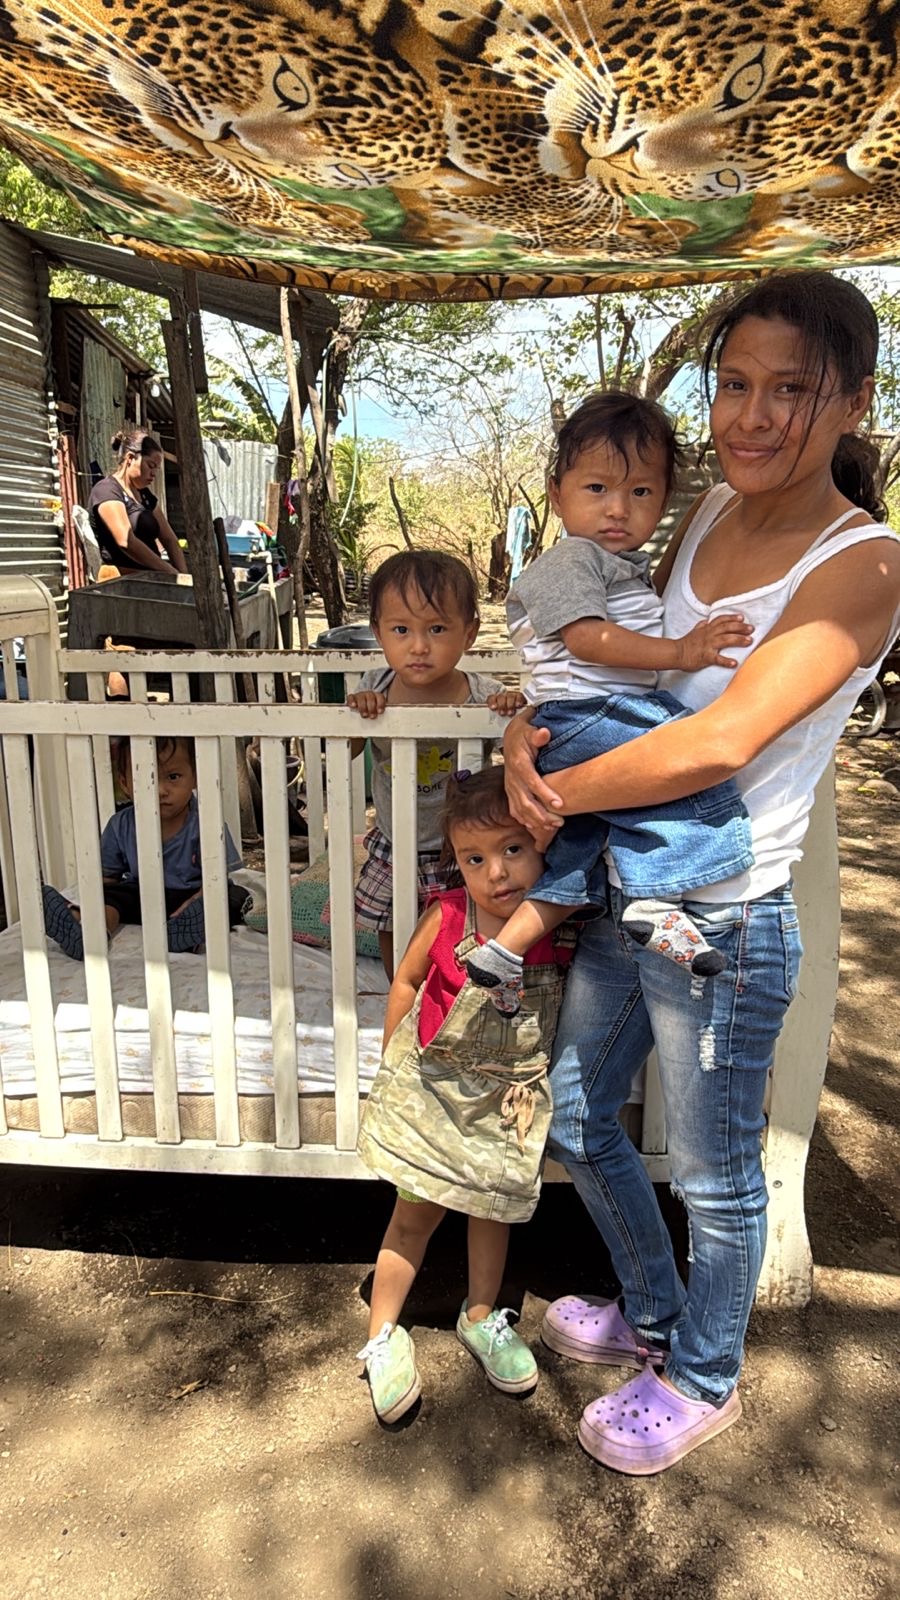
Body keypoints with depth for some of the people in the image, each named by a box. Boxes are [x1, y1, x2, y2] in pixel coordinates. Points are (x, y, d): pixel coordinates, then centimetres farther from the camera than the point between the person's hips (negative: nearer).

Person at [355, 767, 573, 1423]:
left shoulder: (562, 929, -20)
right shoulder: (448, 918, -22)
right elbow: (406, 982, -5)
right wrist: (394, 1060, -1)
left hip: (508, 1100, 2)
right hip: (433, 1087, -2)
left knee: (495, 1208, 20)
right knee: (416, 1216, 9)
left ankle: (482, 1318, 44)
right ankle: (384, 1337, 29)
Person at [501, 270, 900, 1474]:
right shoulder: (709, 517, 4)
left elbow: (719, 743, -28)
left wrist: (555, 792, -18)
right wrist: (529, 731, -9)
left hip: (722, 923, -7)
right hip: (621, 890, 8)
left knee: (713, 1176, 14)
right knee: (577, 1123, 22)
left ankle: (704, 1378, 45)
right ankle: (655, 1315, 50)